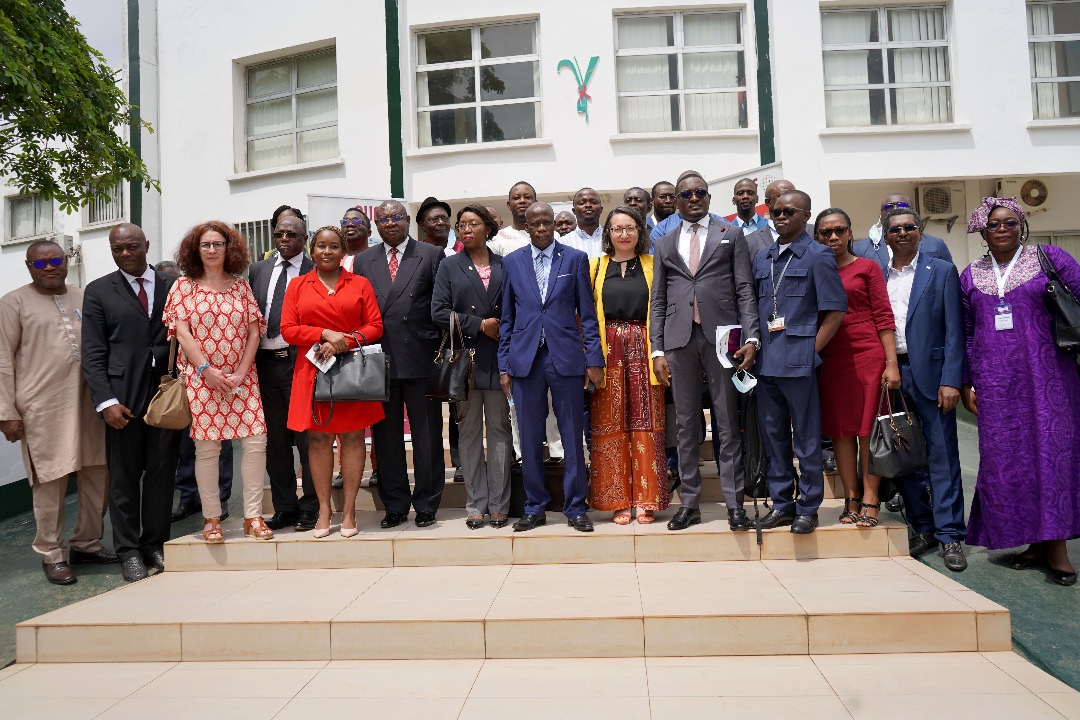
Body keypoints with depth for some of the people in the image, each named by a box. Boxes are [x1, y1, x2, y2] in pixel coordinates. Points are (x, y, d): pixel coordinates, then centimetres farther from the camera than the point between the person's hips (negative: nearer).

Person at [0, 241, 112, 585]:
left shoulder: (83, 298, 12)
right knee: (50, 481, 1)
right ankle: (51, 555, 15)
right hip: (43, 408, -4)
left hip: (88, 403, 4)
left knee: (98, 476, 8)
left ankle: (87, 543, 25)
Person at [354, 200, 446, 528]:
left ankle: (426, 504, 17)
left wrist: (444, 350, -5)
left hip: (421, 358, -3)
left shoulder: (431, 255, 3)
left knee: (427, 435, 5)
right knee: (386, 435, 9)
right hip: (378, 361, 3)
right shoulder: (363, 261, 12)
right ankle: (395, 505, 21)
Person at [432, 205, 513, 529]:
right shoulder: (449, 266, 8)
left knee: (499, 430, 3)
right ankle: (475, 505, 11)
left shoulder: (504, 266, 10)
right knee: (469, 433, 4)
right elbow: (439, 312, -2)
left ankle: (498, 505, 11)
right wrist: (479, 325, -9)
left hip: (498, 357, 0)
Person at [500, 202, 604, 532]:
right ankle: (534, 508, 19)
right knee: (530, 439, 6)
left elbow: (587, 314, 5)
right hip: (525, 361, 1)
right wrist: (504, 365, 5)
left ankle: (575, 508, 15)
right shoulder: (511, 262, 10)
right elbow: (506, 318, 11)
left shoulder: (575, 259, 6)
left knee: (573, 437, 3)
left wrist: (594, 359, -2)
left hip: (566, 358, -1)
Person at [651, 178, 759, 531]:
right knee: (686, 423, 6)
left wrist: (751, 338, -9)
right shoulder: (664, 244, 16)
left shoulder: (731, 235, 11)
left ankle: (734, 503, 8)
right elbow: (658, 301, 12)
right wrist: (657, 350, 3)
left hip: (721, 336, -2)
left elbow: (745, 290, 3)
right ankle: (689, 503, 14)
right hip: (679, 339, 2)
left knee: (727, 422, 1)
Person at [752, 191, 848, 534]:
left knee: (806, 438, 3)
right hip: (766, 361, 6)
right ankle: (782, 503, 23)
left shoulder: (818, 256, -2)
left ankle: (808, 507, 14)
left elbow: (836, 310, -5)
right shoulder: (762, 258, 14)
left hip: (798, 361, -5)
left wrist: (811, 350, -9)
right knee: (773, 435, 11)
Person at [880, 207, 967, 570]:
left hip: (930, 374, -3)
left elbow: (954, 330, -2)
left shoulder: (942, 271, 4)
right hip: (889, 376, 3)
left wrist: (951, 380, -9)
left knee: (942, 455, 0)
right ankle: (922, 527, 21)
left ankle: (949, 533, 8)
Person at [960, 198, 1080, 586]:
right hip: (995, 382, 3)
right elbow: (966, 333, 13)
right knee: (1006, 457, 3)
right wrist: (966, 384, 9)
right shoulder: (971, 274, 11)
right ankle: (1035, 542, 16)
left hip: (1047, 375, -2)